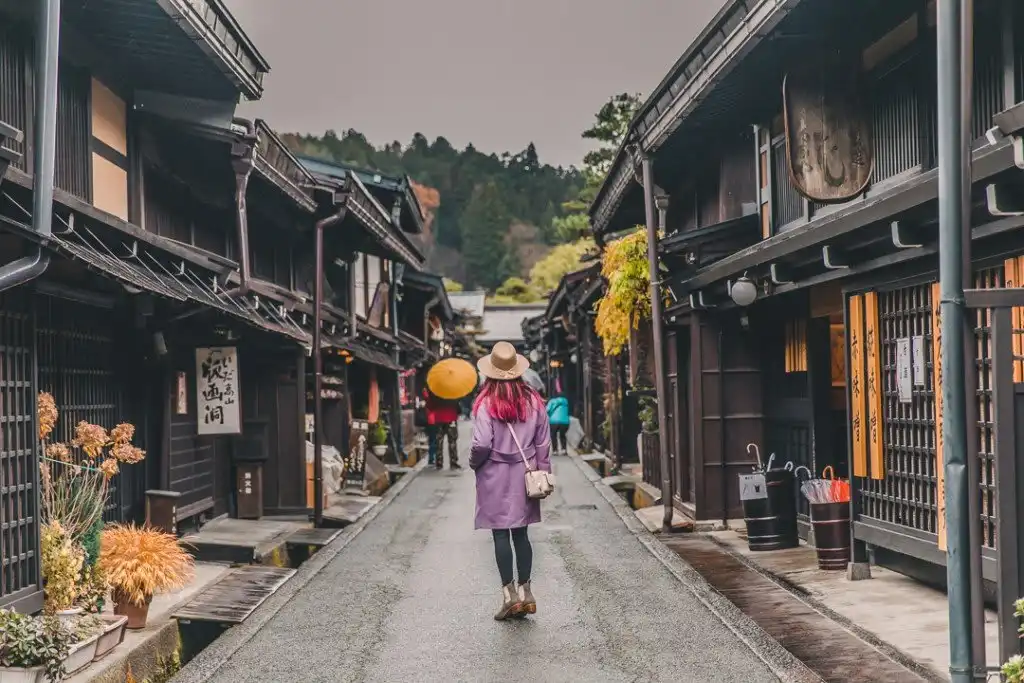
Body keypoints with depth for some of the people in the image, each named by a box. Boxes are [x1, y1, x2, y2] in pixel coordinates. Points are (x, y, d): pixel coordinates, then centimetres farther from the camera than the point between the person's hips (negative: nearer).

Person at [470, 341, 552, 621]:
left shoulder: (486, 403, -13)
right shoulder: (533, 400, 0)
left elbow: (482, 444, -16)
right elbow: (544, 442, 3)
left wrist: (474, 462, 3)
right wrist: (543, 472, 11)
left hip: (495, 475, -4)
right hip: (524, 473, 4)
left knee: (500, 535, 1)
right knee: (521, 534, 12)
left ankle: (509, 594, 0)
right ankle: (525, 592, 15)